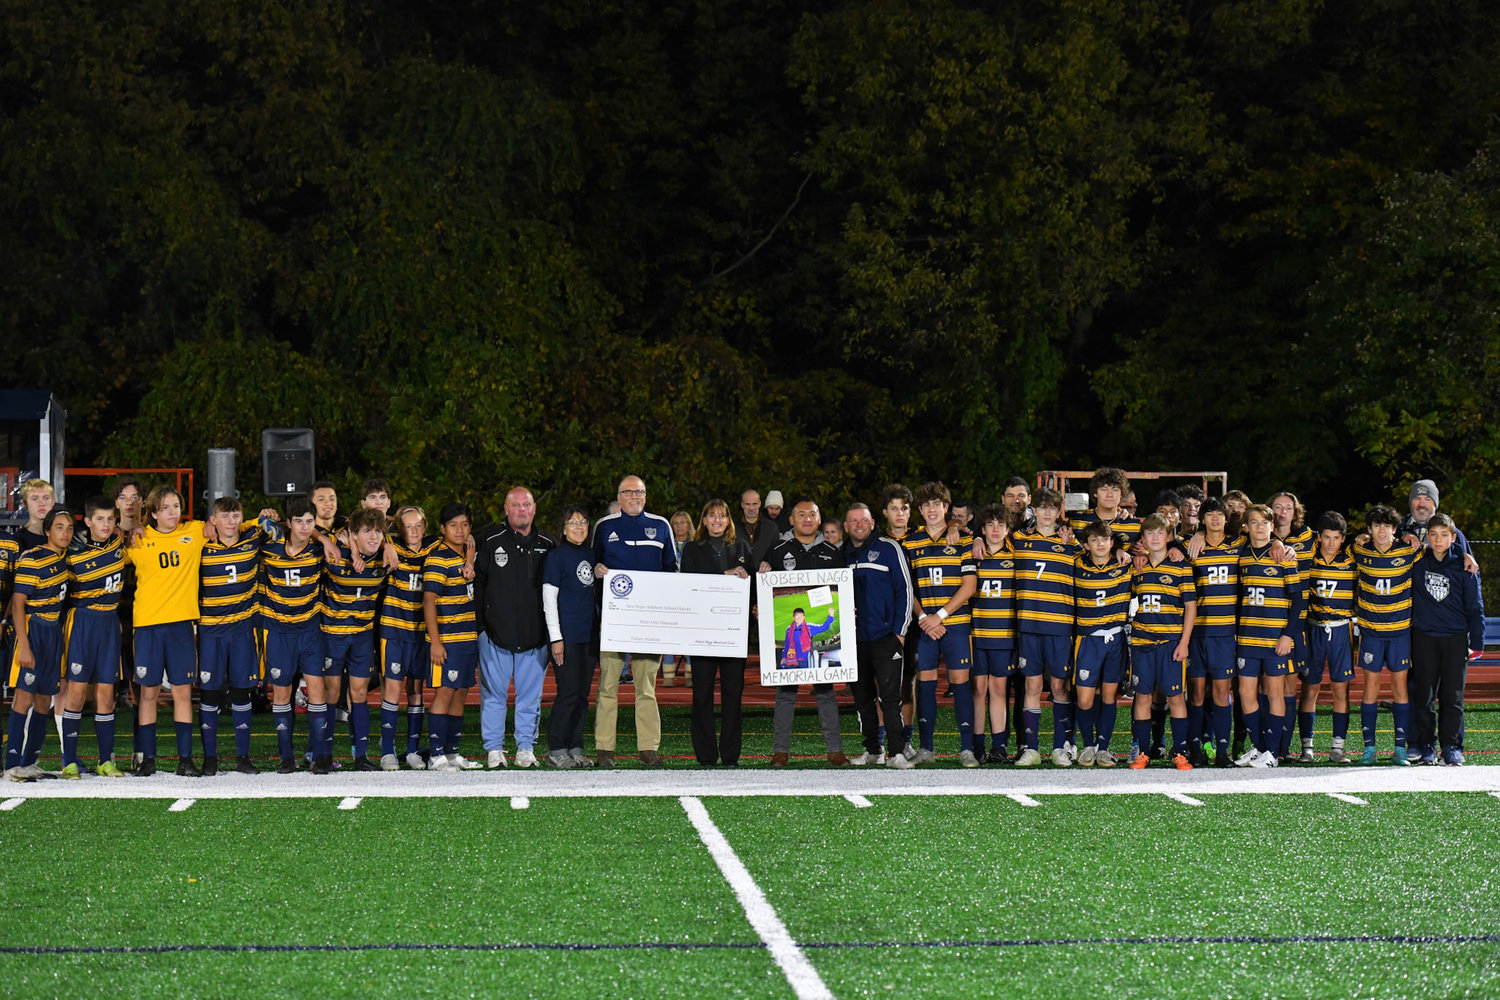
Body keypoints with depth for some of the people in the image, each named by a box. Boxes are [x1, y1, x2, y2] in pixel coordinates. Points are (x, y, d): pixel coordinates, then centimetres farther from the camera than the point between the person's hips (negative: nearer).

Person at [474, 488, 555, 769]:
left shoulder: (548, 545, 7)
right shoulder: (489, 541, 0)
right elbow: (475, 582, 0)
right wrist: (480, 624, -5)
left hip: (534, 636, 2)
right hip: (495, 632, -2)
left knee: (531, 693, 6)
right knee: (493, 693, 3)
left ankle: (526, 748, 15)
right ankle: (494, 749, 10)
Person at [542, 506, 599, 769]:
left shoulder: (591, 555, 14)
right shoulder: (557, 556, -6)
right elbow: (549, 598, -9)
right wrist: (556, 638, -13)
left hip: (589, 635, 7)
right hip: (567, 636, -6)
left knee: (582, 694, 7)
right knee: (569, 693, -8)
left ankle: (575, 749, 12)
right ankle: (556, 750, 0)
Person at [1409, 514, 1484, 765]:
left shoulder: (1462, 565, 1)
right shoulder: (1418, 561, 3)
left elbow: (1474, 605, 4)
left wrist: (1477, 641, 1)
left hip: (1455, 637, -1)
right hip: (1424, 637, 1)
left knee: (1453, 695, 0)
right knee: (1424, 694, 3)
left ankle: (1452, 746, 7)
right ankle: (1426, 745, 11)